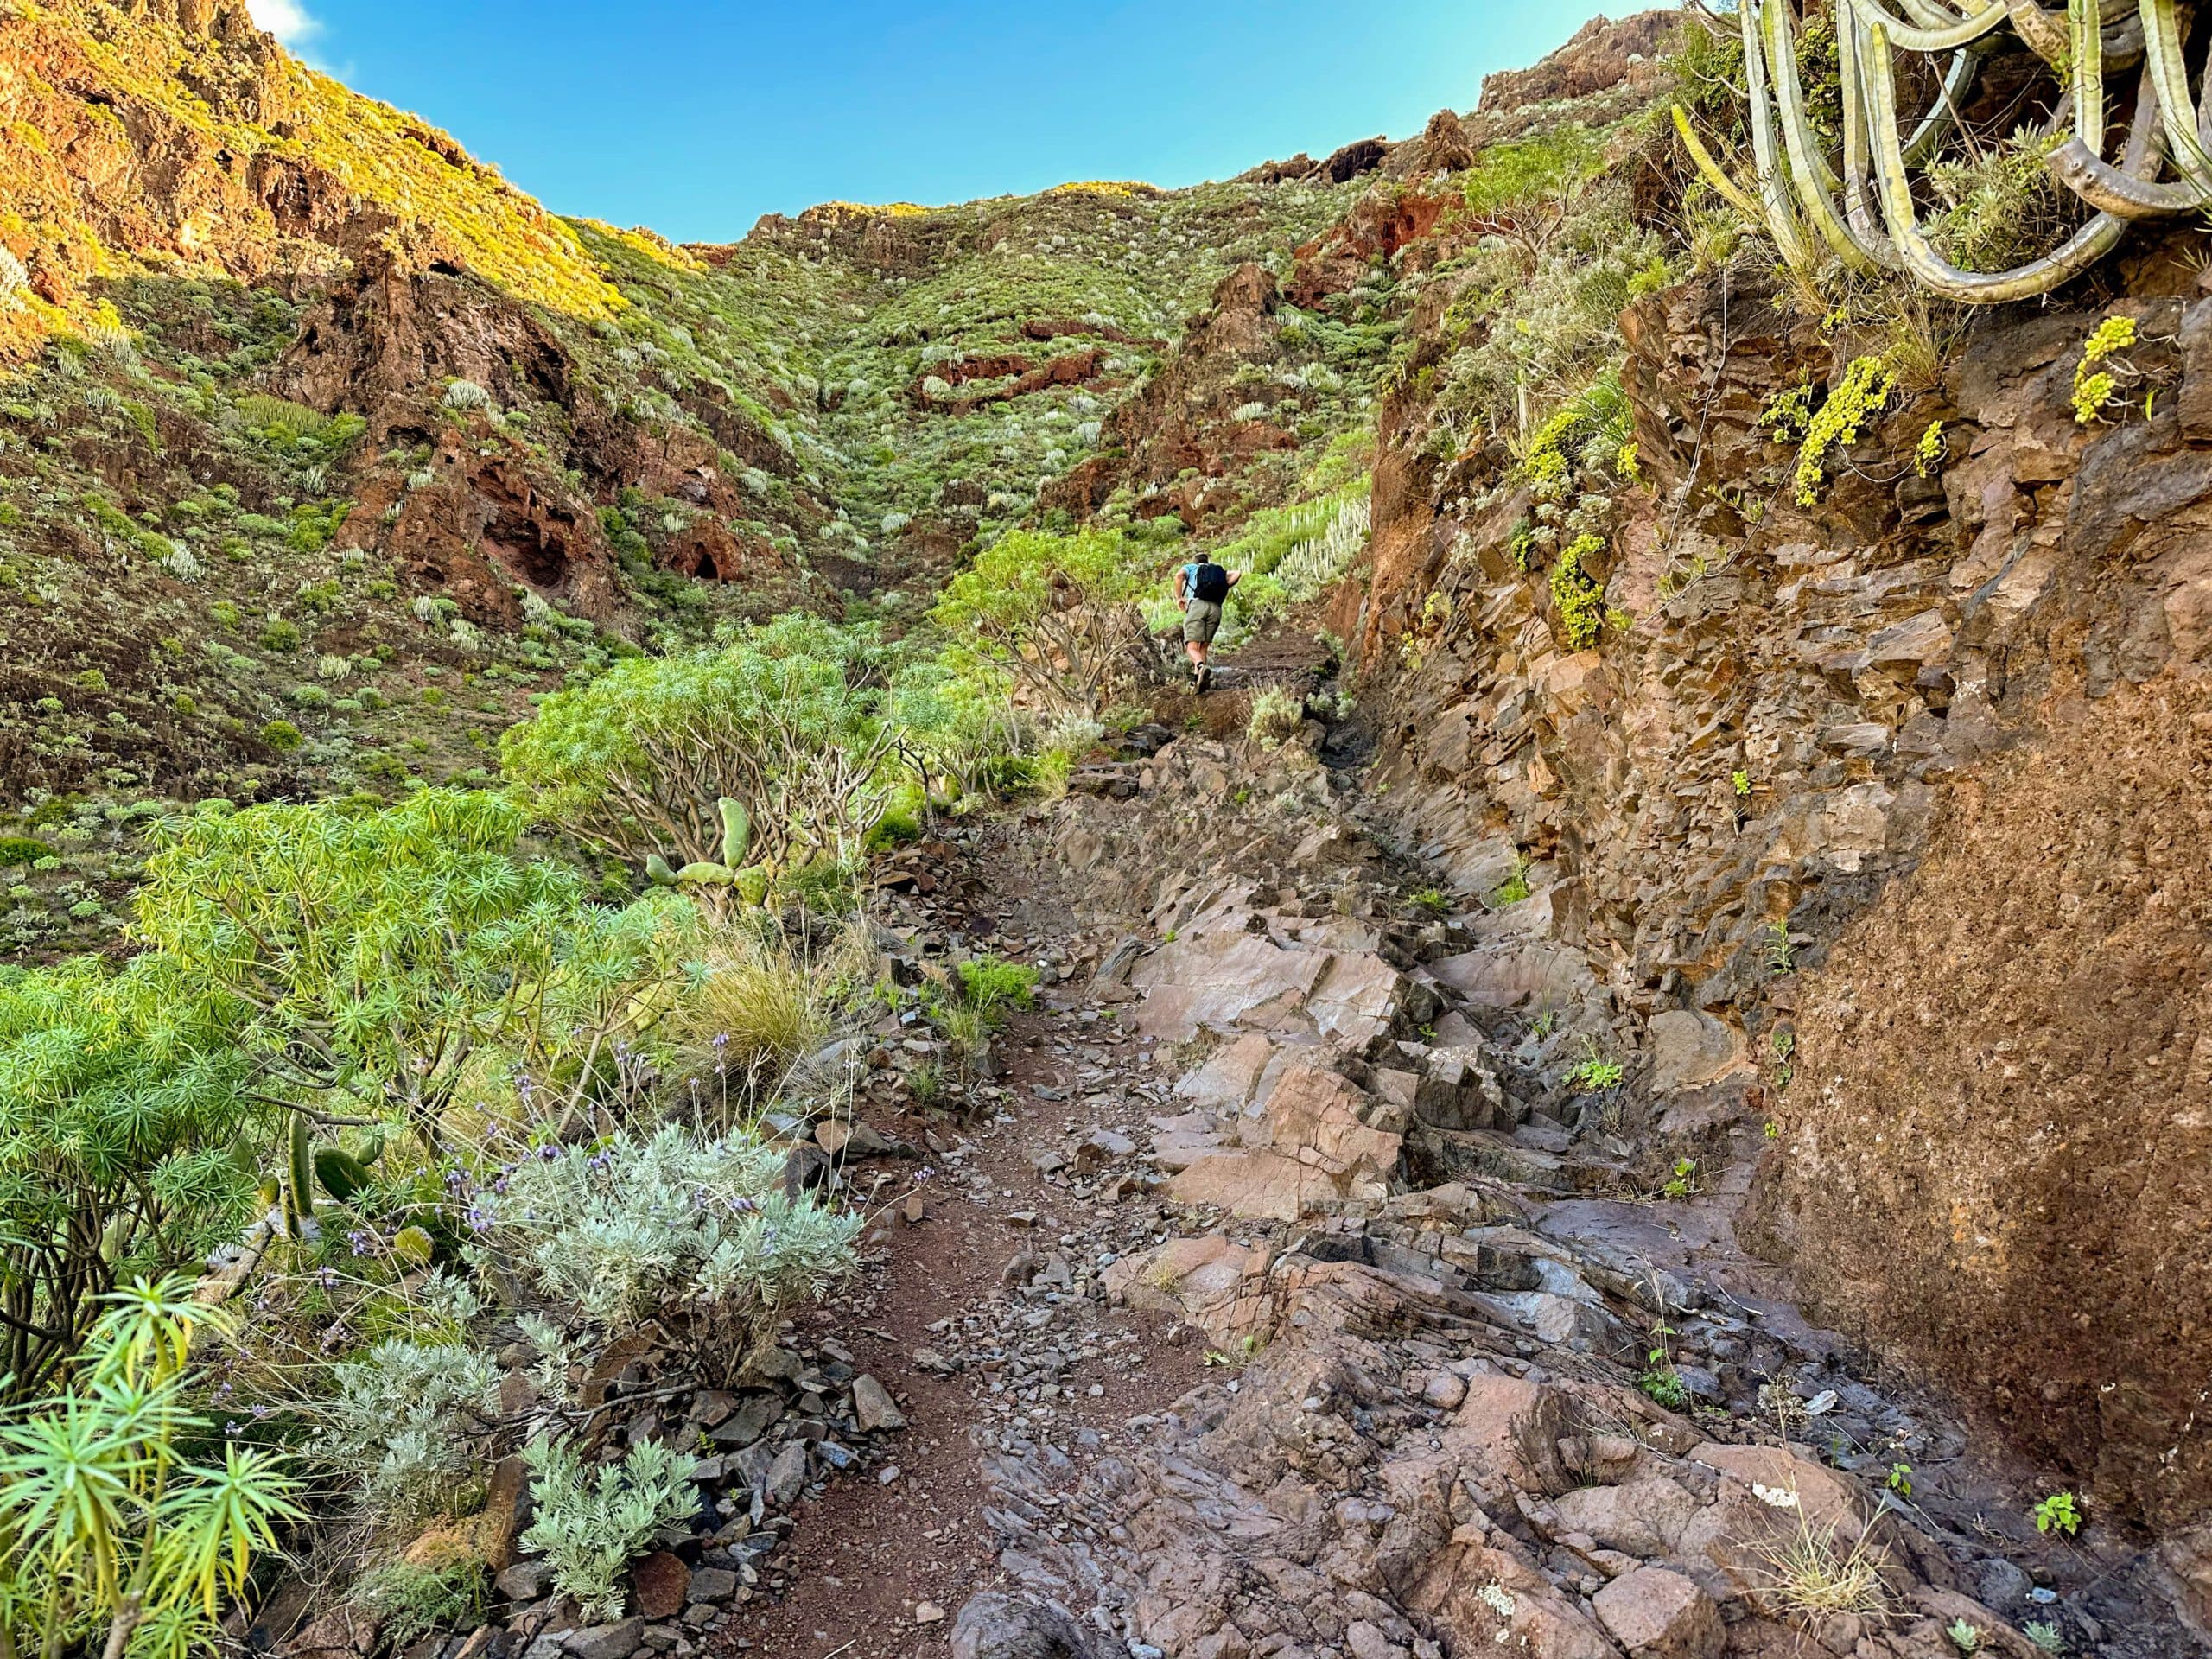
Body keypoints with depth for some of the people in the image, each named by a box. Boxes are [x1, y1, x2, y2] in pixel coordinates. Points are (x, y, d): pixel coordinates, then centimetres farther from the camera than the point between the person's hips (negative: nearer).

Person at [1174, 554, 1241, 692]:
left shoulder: (1191, 567, 25)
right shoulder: (1220, 571, 33)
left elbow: (1179, 575, 2)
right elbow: (1238, 573, 14)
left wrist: (1178, 597, 9)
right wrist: (1224, 588, 20)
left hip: (1197, 605, -3)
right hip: (1216, 608, 3)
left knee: (1192, 647, -10)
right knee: (1203, 647, 14)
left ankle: (1202, 667, -39)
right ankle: (1198, 680, 3)